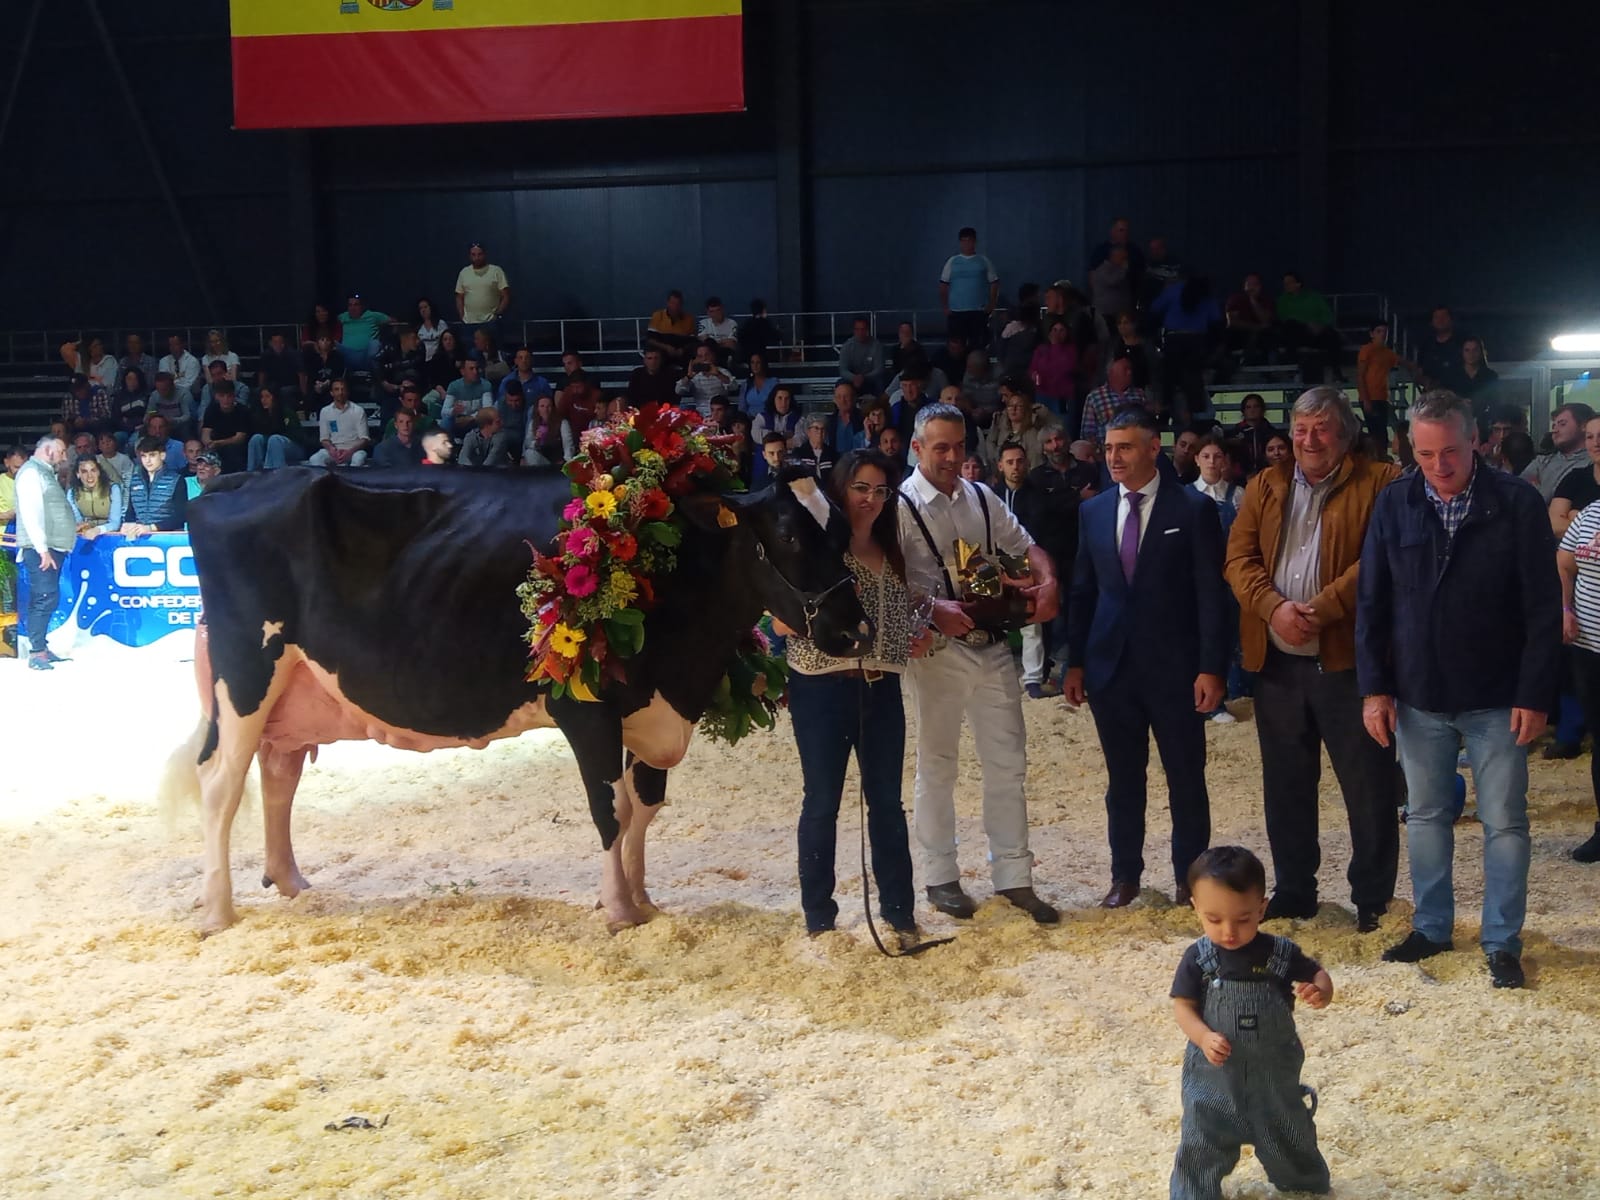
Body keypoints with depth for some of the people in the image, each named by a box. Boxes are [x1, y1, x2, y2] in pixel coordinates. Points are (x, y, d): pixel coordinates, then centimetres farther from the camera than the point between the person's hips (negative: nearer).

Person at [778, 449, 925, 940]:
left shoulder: (891, 552, 12)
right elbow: (781, 624, -11)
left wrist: (917, 637, 8)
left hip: (882, 689, 5)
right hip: (822, 688, -5)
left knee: (887, 801, 10)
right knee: (822, 802, 3)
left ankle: (899, 909, 20)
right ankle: (818, 916, 13)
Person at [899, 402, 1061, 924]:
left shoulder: (981, 498, 9)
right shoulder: (902, 506, -9)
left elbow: (1025, 546, 15)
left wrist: (1046, 581, -5)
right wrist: (933, 611, -28)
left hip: (993, 645, 5)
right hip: (939, 648, -5)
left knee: (1008, 763, 7)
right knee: (937, 766, 7)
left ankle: (1013, 876, 18)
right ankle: (940, 877, 20)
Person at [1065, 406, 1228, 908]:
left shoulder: (1193, 508, -5)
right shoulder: (1093, 512, 7)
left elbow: (1212, 594, -7)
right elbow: (1082, 591, 11)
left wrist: (1211, 667, -12)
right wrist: (1075, 662, 7)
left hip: (1174, 668, -3)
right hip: (1111, 666, 4)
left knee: (1186, 780, 6)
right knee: (1123, 779, 11)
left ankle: (1190, 878, 18)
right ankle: (1125, 874, 22)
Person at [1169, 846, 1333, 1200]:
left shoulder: (1281, 953, -14)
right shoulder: (1197, 959, -15)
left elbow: (1316, 974, -1)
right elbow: (1182, 1005, -10)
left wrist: (1321, 992, -25)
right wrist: (1204, 1037, -28)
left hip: (1273, 1071, 2)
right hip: (1214, 1074, -1)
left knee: (1287, 1140, 22)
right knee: (1202, 1147, 7)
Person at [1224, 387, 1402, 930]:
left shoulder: (1379, 483, -2)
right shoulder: (1266, 486, 12)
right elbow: (1239, 559, 3)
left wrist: (1321, 610, -20)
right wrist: (1274, 607, -14)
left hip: (1347, 658, -4)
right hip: (1276, 660, 4)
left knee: (1368, 784, 2)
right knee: (1285, 783, 13)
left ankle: (1372, 898, 15)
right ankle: (1293, 890, 25)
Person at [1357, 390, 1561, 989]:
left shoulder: (1516, 502, -10)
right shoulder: (1394, 504, -3)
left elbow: (1542, 606, -8)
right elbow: (1371, 602, 2)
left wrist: (1535, 694, -11)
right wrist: (1374, 687, -2)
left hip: (1496, 699, -3)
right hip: (1418, 697, 3)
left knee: (1504, 823, 5)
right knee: (1426, 815, 14)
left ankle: (1502, 942, 17)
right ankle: (1432, 927, 29)